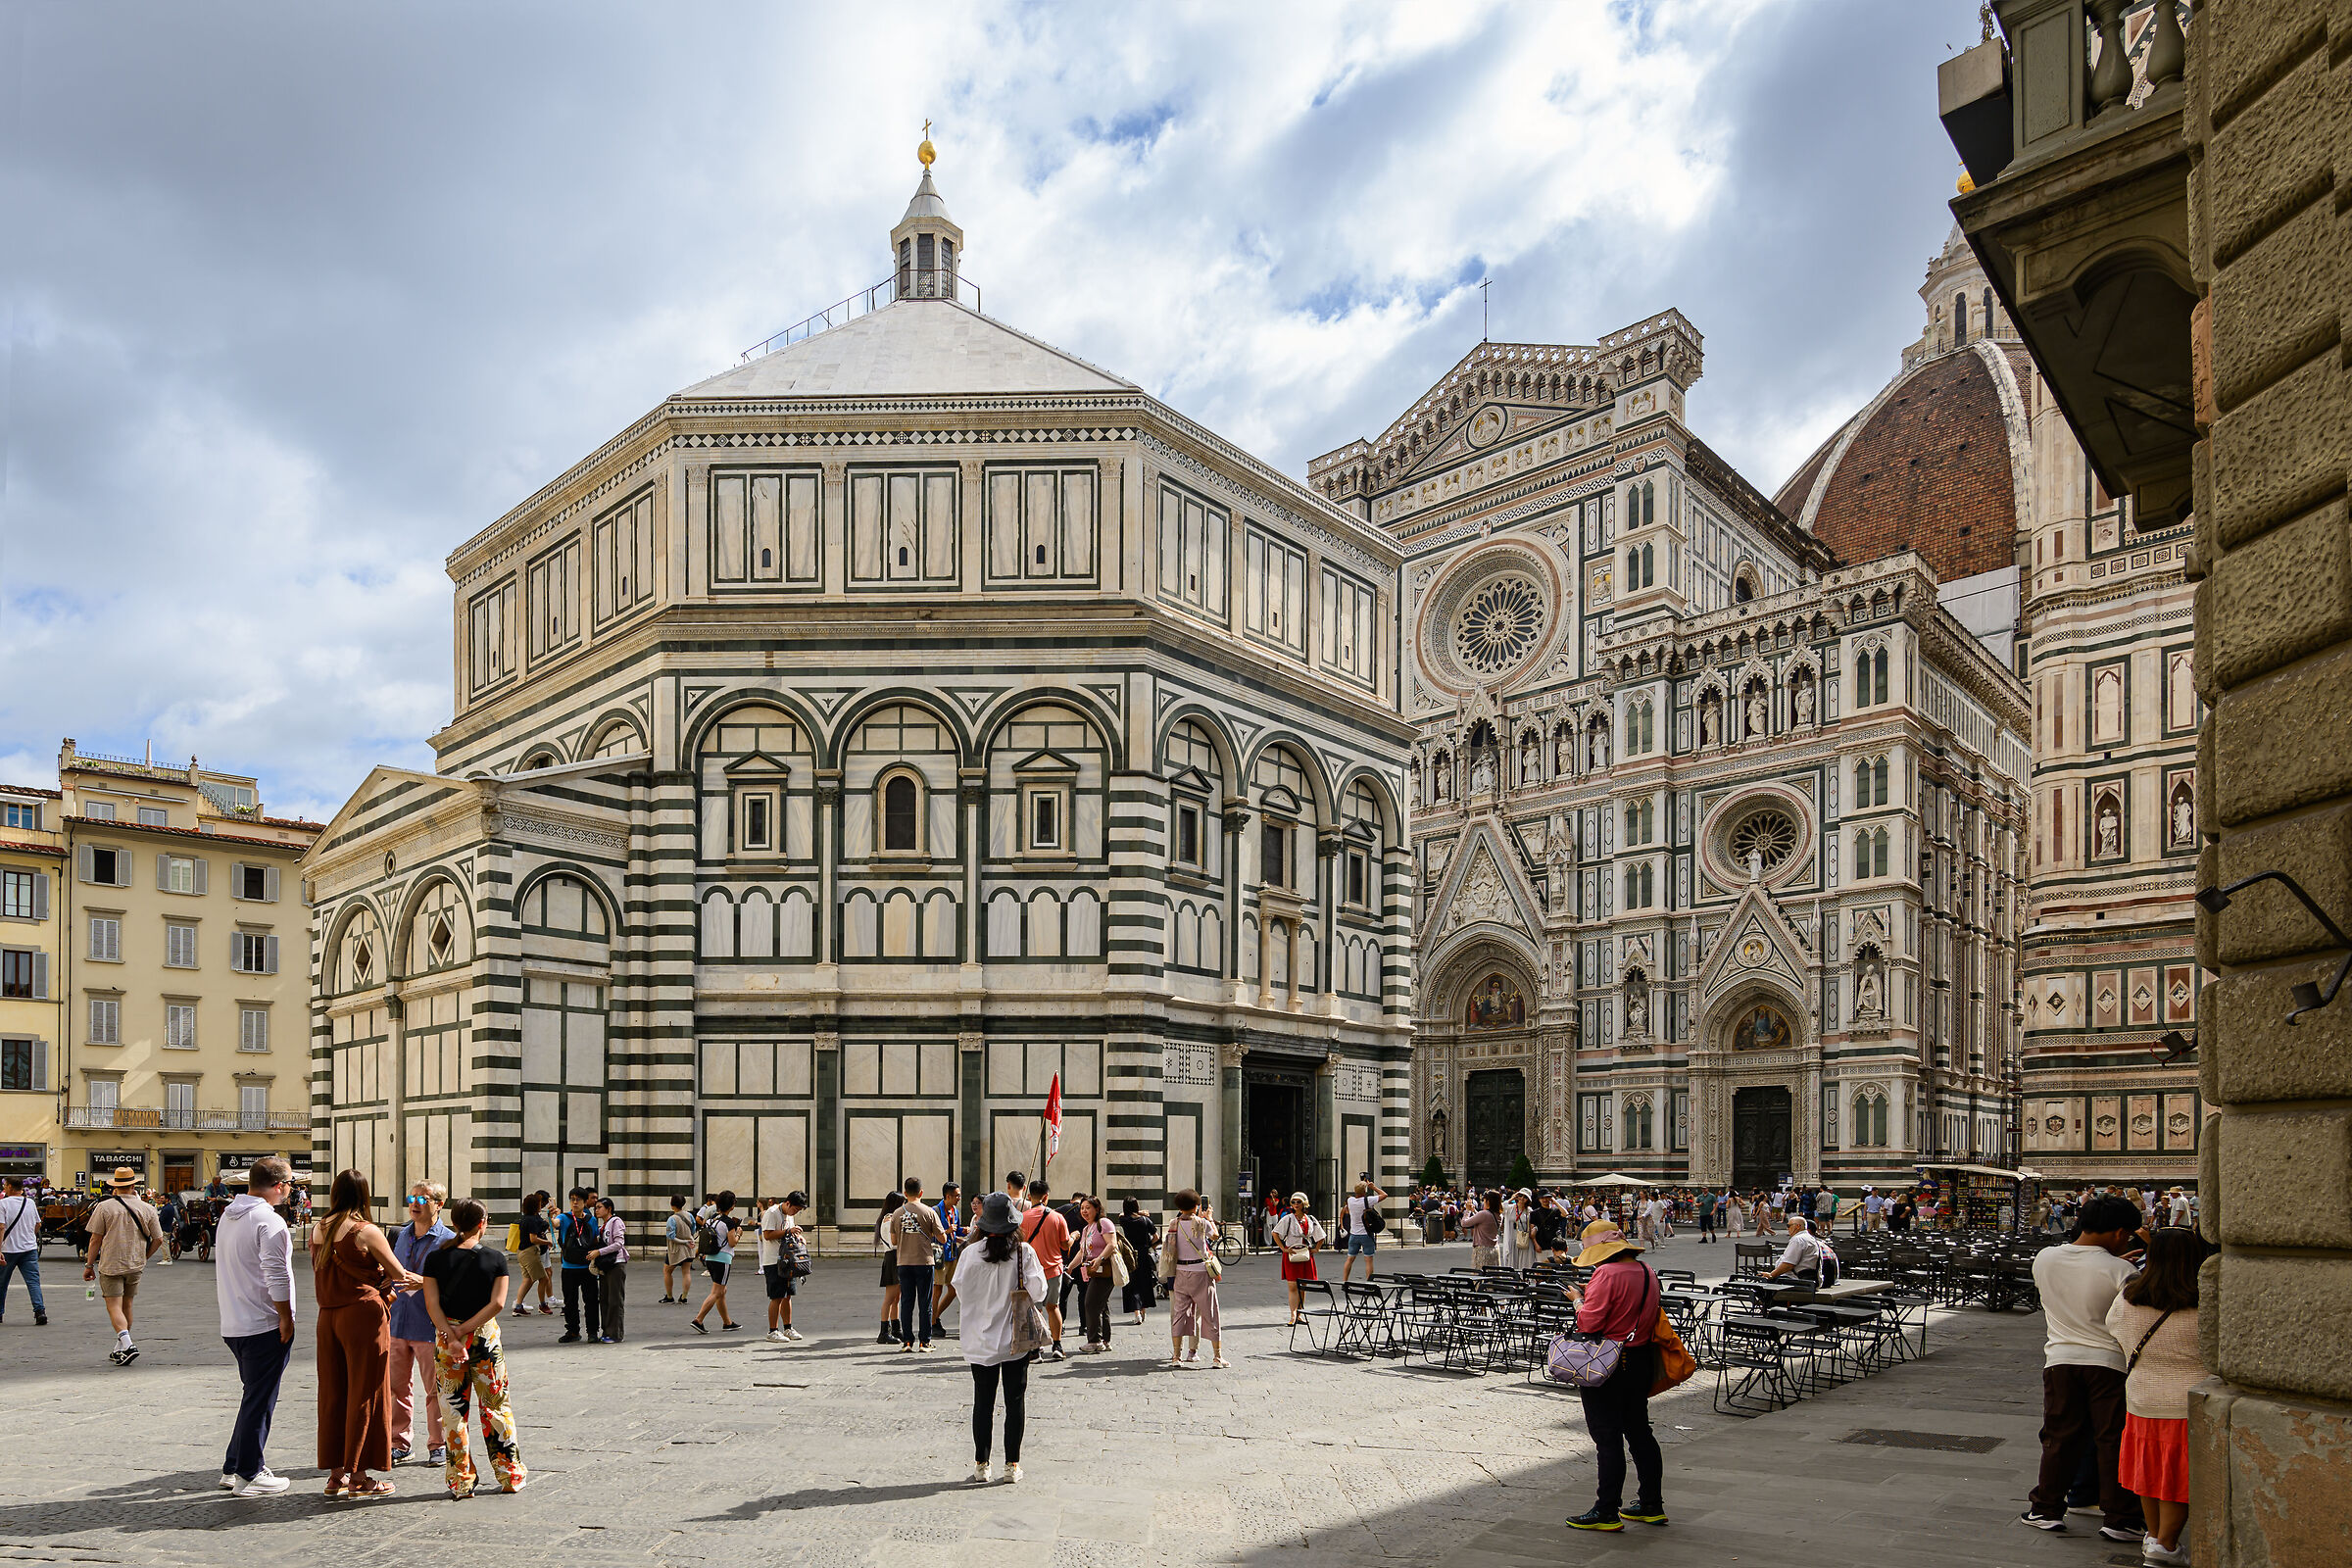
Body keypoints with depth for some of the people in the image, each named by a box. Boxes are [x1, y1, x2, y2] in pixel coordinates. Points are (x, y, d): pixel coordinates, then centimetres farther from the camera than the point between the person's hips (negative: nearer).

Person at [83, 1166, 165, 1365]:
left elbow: (96, 1238, -7)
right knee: (126, 1306, 16)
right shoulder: (146, 1209, 2)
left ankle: (127, 1344, -22)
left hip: (110, 1265, -4)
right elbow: (158, 1239, 4)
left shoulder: (104, 1207, -7)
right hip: (135, 1266, 4)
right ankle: (120, 1349, 25)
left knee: (114, 1306, -5)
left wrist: (89, 1265, 3)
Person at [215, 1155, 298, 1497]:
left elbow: (221, 1271, 21)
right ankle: (249, 1475, 5)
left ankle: (232, 1469, 23)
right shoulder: (268, 1221, -17)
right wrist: (286, 1317, -12)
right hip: (264, 1325, -9)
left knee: (254, 1396, 19)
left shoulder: (228, 1217, 13)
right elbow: (276, 1276, -21)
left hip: (233, 1325, 9)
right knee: (260, 1401, -1)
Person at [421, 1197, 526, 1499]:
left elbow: (432, 1304, -9)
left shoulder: (436, 1259, -1)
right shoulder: (495, 1258, -4)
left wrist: (451, 1335, -14)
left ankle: (460, 1482, 12)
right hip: (485, 1336, -1)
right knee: (496, 1406, 10)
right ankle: (510, 1476, 17)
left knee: (452, 1410, 9)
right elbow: (497, 1303, -11)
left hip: (446, 1336, 1)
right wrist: (465, 1329, -9)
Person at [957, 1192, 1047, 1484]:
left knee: (983, 1401, 9)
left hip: (981, 1339, 1)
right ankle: (1012, 1465, 12)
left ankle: (980, 1466, 12)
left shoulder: (972, 1253, -9)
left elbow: (961, 1290, 0)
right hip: (1016, 1338, 0)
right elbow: (1038, 1291, -9)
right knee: (1015, 1400, 8)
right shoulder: (1025, 1252, -10)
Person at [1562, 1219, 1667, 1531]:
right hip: (1642, 1360, 8)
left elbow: (1589, 1323, -22)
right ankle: (1651, 1505, 24)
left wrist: (1578, 1300, -4)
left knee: (1607, 1437, -2)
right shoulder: (1647, 1272, 6)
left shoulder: (1606, 1274, -20)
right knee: (1639, 1430, 17)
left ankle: (1607, 1512, 3)